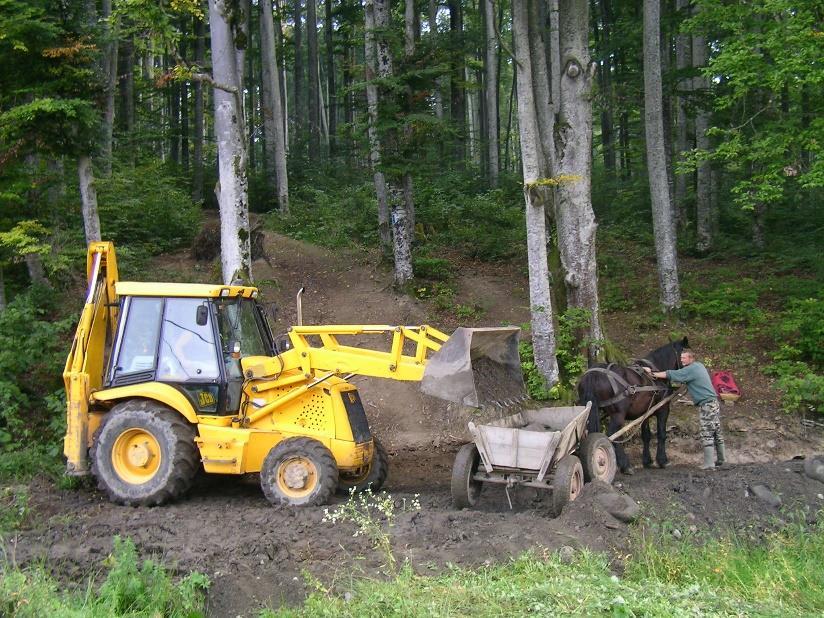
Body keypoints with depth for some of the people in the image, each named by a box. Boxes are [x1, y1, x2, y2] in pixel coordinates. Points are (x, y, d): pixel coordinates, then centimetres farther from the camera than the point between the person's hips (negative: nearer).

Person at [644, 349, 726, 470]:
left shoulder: (691, 369, -14)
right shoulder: (699, 366, 14)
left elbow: (671, 374, -16)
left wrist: (653, 374, -12)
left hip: (706, 404, -9)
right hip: (714, 403, 9)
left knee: (707, 435, -7)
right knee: (716, 432, 16)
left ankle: (709, 463, -7)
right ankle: (721, 459, 24)